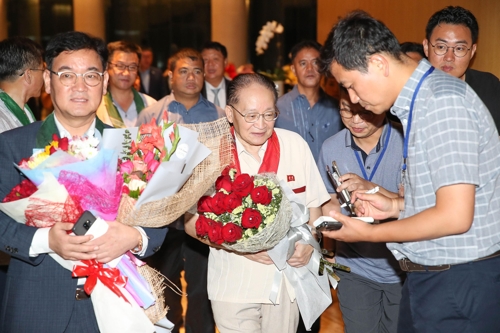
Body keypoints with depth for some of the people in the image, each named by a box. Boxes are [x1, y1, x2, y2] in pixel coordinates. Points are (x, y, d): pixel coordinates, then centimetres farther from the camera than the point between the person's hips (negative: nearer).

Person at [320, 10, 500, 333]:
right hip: (428, 277, 9)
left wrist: (369, 233, -14)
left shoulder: (442, 101, -19)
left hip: (460, 283, -9)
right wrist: (396, 205, 5)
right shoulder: (418, 99, 10)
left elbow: (455, 216, -24)